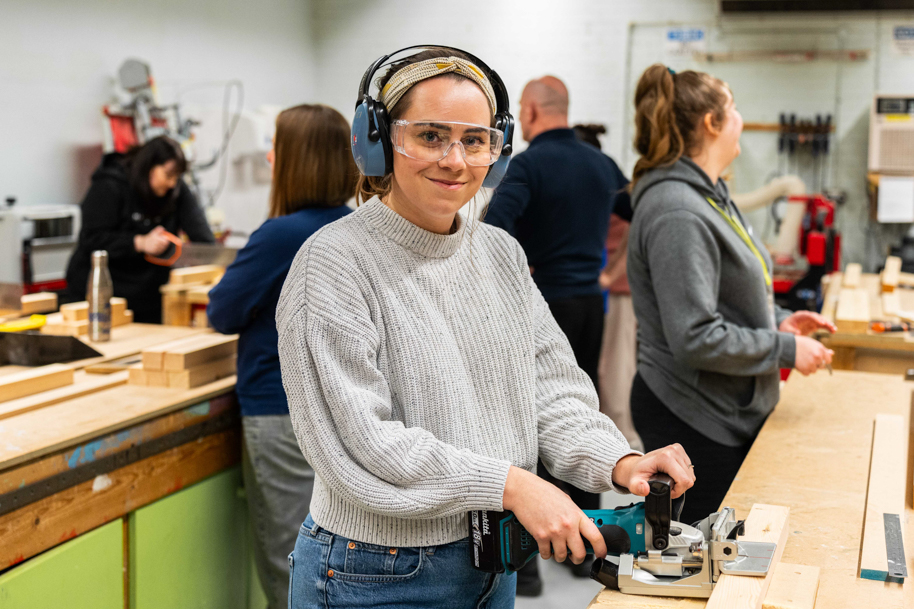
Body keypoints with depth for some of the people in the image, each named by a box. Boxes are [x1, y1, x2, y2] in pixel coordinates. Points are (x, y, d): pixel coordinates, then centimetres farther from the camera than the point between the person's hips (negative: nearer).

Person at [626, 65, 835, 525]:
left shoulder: (707, 195, 11)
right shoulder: (677, 215, -23)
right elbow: (695, 338, -27)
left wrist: (778, 319, 7)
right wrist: (785, 349, -16)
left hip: (730, 413, 10)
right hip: (695, 422, -10)